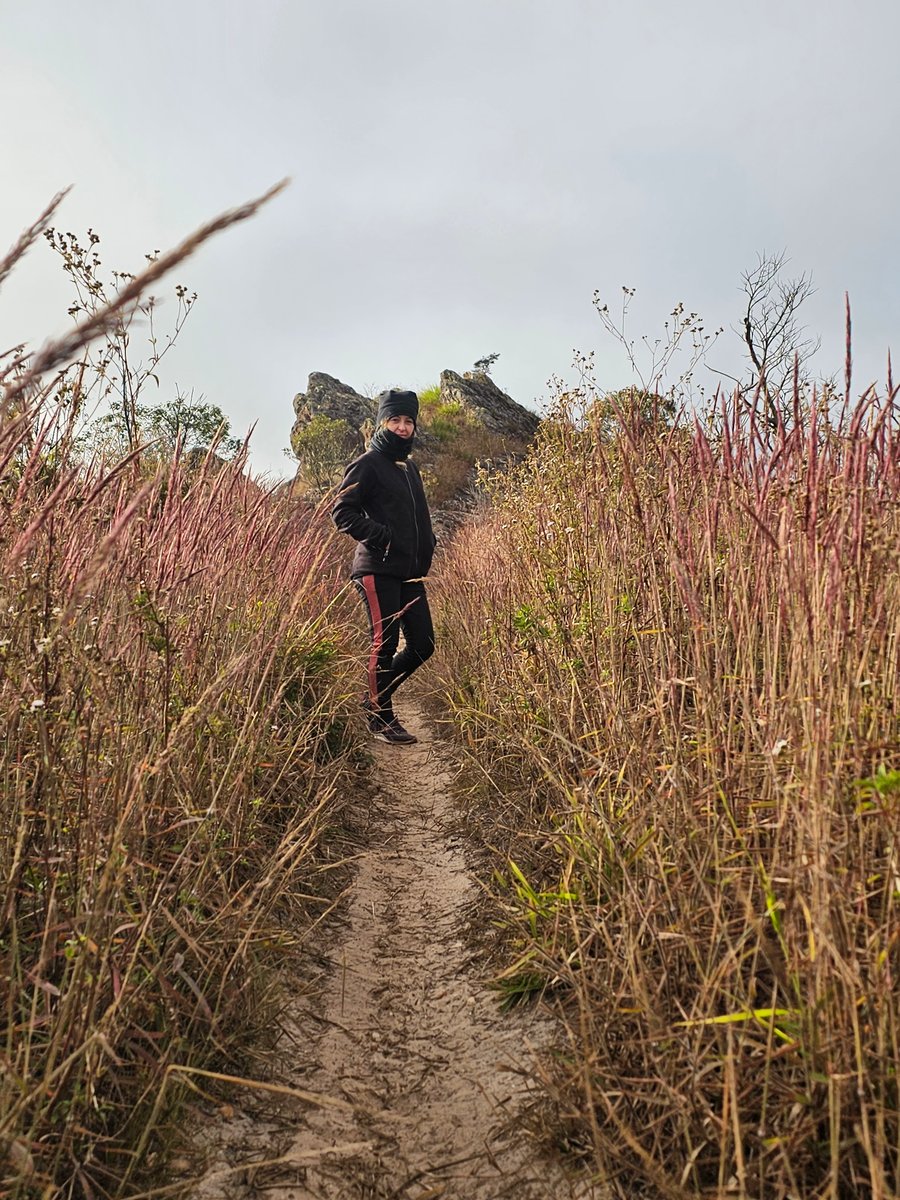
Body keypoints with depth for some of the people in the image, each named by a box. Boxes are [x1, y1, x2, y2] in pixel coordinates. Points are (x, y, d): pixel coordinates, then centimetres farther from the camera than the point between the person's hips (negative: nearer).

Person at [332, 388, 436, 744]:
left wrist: (428, 541, 14)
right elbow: (342, 512, -11)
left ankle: (376, 696, 25)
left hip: (410, 572, 8)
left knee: (423, 644, 6)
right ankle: (380, 717, 9)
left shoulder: (410, 468, 21)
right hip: (379, 570, -8)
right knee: (385, 642, -5)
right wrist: (381, 536, -20)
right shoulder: (368, 464, -4)